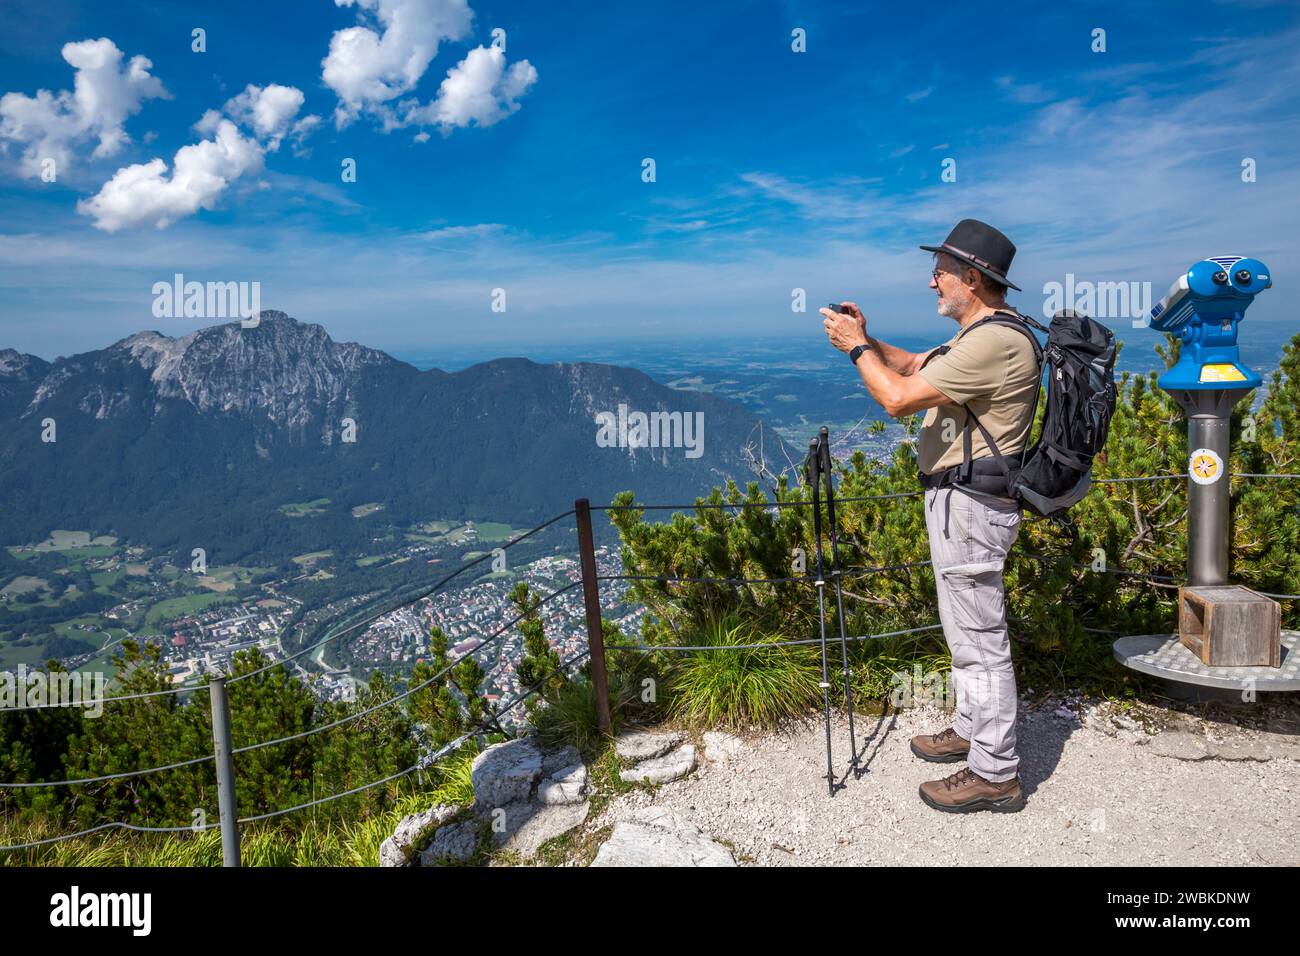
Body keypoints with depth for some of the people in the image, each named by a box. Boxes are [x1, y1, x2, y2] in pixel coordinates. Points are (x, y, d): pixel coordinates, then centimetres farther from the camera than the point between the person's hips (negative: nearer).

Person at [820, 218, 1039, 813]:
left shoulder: (995, 340, -22)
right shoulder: (978, 335, 14)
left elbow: (899, 398, -23)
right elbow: (914, 367, 25)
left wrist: (855, 347, -9)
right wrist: (866, 340, 9)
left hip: (971, 505, -11)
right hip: (959, 497, 11)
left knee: (979, 637, -3)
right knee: (968, 629, 21)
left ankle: (994, 774, 7)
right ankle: (971, 730, 37)